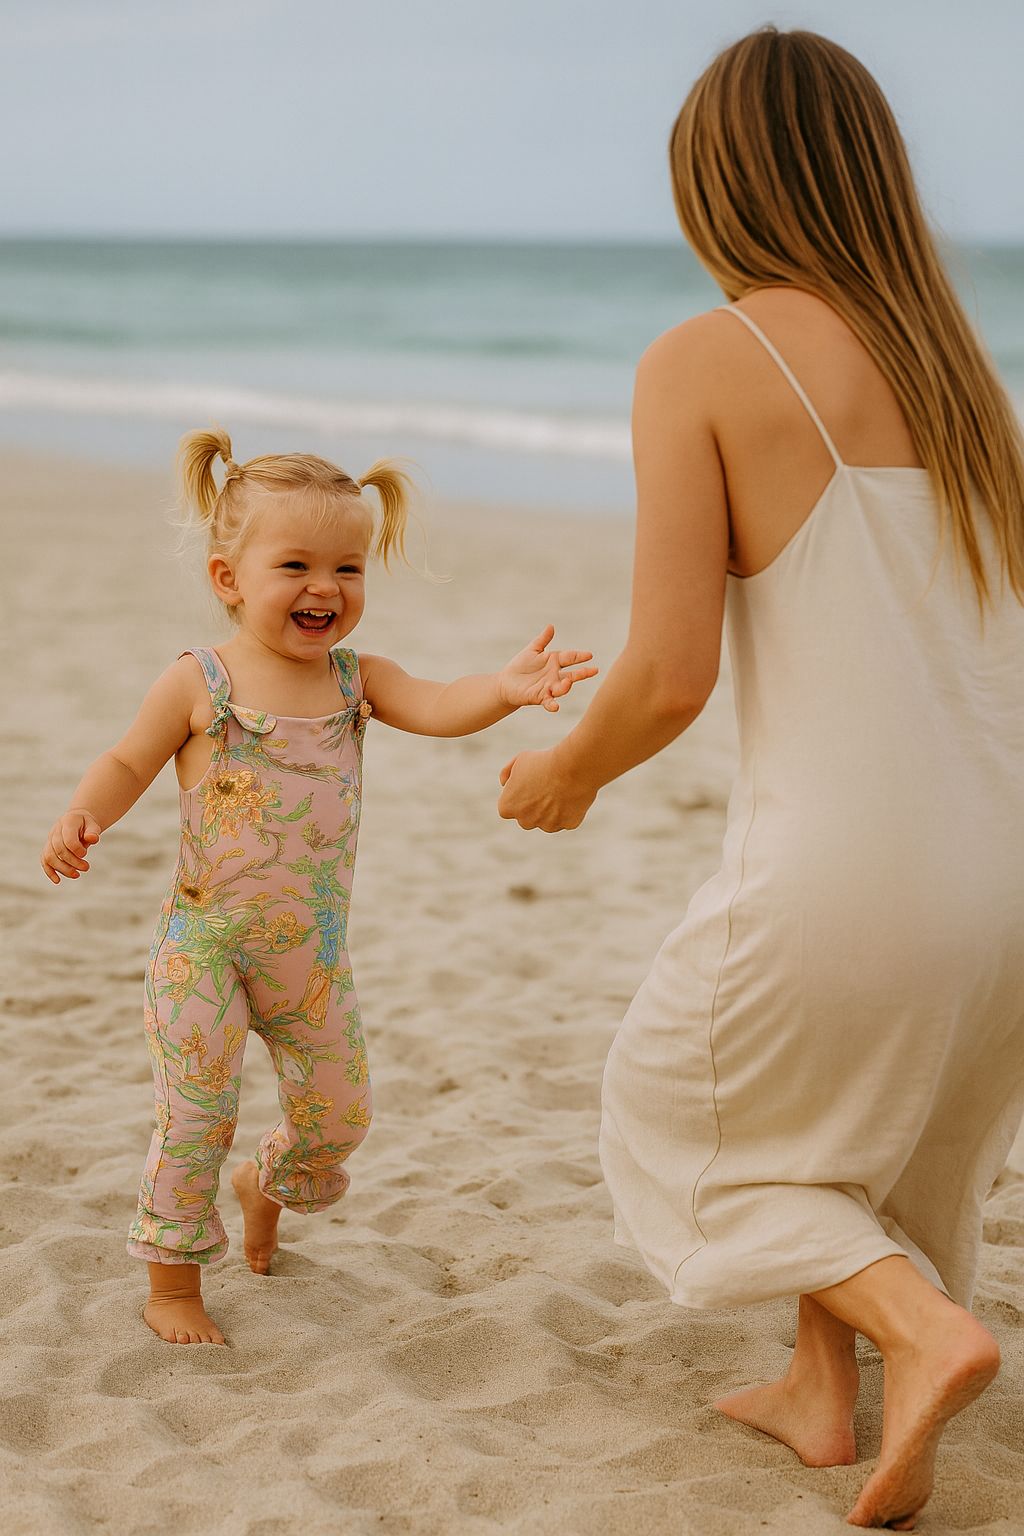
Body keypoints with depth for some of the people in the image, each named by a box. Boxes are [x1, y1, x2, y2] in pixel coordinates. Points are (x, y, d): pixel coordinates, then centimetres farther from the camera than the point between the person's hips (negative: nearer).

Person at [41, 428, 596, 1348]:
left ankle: (266, 1185, 47)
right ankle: (172, 1286, 17)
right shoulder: (198, 684, -10)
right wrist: (81, 820, -25)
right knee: (196, 1117, -1)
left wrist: (504, 690, -39)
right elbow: (127, 764, -4)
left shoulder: (356, 679, -2)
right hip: (205, 947, -4)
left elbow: (437, 707, -18)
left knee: (339, 1113, 15)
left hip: (314, 954, 4)